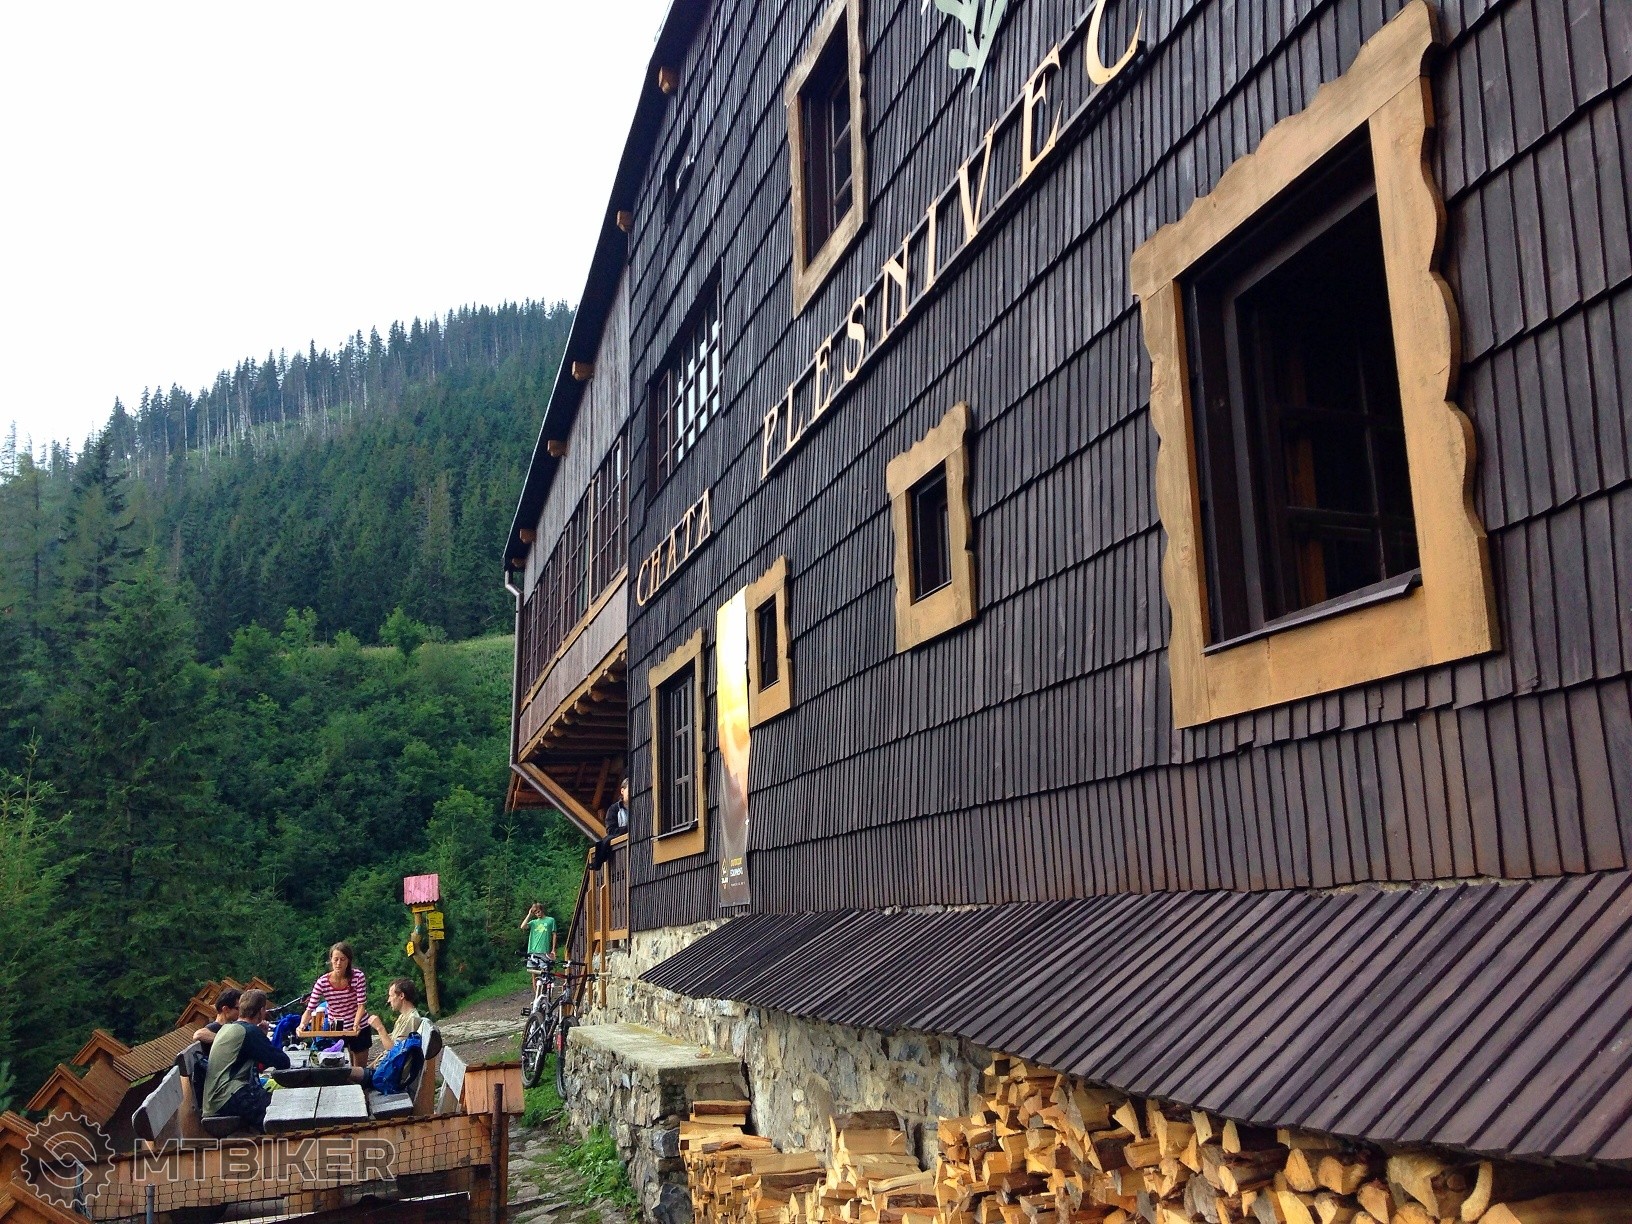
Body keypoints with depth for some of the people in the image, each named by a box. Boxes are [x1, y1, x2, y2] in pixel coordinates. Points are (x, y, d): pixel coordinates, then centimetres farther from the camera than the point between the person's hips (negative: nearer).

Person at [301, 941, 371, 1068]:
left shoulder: (358, 976, -18)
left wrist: (356, 1024, -37)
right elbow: (310, 1010, -17)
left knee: (359, 1069, 11)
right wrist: (302, 1025, -37)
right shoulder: (322, 982, -17)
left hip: (358, 1029, 0)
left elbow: (361, 1005, -20)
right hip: (335, 1029, 0)